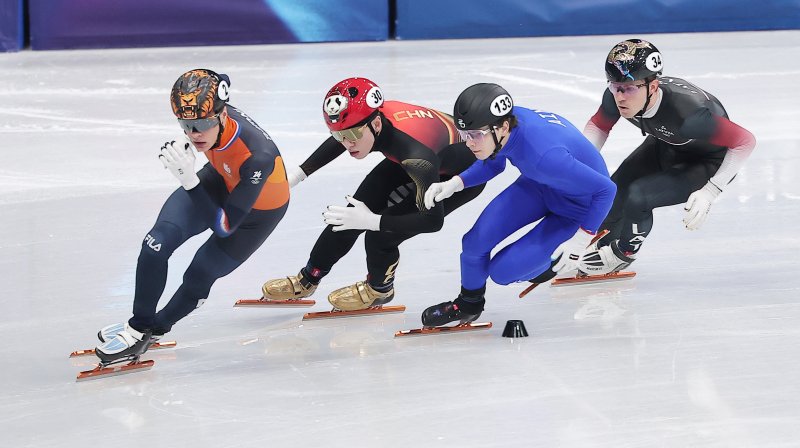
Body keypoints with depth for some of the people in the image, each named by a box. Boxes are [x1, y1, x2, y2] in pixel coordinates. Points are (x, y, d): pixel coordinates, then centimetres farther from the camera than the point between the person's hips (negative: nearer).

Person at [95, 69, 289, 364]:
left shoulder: (258, 156, -44)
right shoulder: (205, 117, -26)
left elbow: (225, 225, -38)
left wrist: (190, 180, -47)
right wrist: (186, 145, 3)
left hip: (257, 210, -5)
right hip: (221, 181, 5)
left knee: (198, 276, -2)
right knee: (156, 243, -13)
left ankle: (155, 328, 27)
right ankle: (138, 326, 5)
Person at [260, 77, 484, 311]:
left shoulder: (416, 153, -43)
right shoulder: (365, 118, -23)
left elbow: (433, 220, -38)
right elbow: (337, 142, 3)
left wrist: (372, 221, -40)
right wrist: (297, 174, 1)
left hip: (463, 176, -7)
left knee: (381, 235, -15)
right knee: (355, 211, 1)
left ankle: (379, 289, 17)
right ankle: (307, 280, 23)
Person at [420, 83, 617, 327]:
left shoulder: (543, 156, -42)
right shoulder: (507, 121, -21)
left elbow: (605, 189, -31)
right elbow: (493, 164, 5)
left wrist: (580, 241, -25)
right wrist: (454, 184, -10)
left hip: (577, 210, -6)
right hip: (540, 187, 6)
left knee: (502, 271, -10)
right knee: (476, 240, -4)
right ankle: (468, 303, 24)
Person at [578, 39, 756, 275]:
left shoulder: (686, 111, -44)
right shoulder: (617, 96, -26)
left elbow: (745, 141, -35)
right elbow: (598, 126, -2)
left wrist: (709, 192, -35)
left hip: (708, 164, -6)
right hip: (666, 146, 6)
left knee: (638, 196, -20)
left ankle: (622, 254, 12)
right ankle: (601, 247, 32)